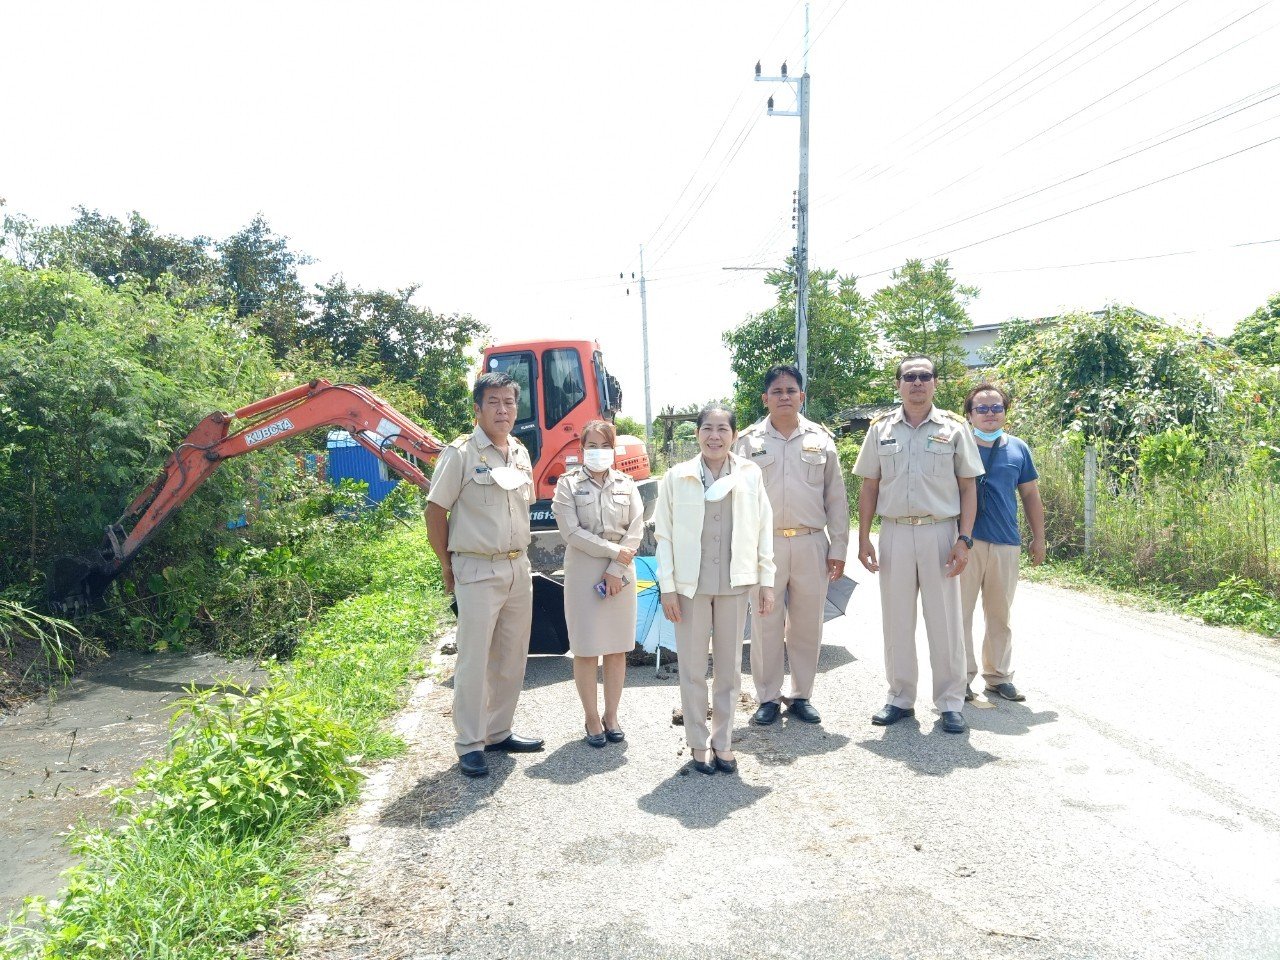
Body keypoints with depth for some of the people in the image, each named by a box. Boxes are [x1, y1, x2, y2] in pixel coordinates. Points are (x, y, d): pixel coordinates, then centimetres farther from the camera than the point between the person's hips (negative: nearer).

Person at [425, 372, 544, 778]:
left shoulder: (521, 453, 10)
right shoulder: (461, 453, -9)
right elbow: (436, 510, -8)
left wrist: (519, 554, 14)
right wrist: (447, 565, -4)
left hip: (519, 568, 7)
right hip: (478, 572, -6)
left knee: (512, 658, 13)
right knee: (474, 661, -1)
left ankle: (498, 732, 27)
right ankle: (469, 745, 11)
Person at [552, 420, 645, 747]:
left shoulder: (626, 484, 7)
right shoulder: (569, 484, -1)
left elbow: (636, 530, 0)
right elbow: (571, 532, -10)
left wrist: (616, 569, -10)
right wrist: (614, 551, -12)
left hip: (620, 574, 3)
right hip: (583, 572, -3)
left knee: (617, 649, 8)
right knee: (585, 650, 2)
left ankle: (611, 715, 21)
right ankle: (592, 718, 15)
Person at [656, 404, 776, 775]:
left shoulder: (750, 474, 2)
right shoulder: (677, 477, -2)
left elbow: (764, 530, 4)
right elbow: (664, 535, -1)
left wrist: (767, 581, 2)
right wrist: (667, 588, -5)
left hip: (734, 584, 1)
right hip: (690, 585, -1)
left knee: (729, 667, 10)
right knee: (693, 668, 7)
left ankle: (723, 741, 25)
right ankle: (698, 743, 21)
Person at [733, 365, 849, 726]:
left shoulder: (821, 439, 7)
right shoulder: (748, 441, 4)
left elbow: (836, 498, 7)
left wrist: (838, 548, 3)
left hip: (811, 544, 1)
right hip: (764, 544, -1)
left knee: (807, 625, 8)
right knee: (766, 625, 5)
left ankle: (801, 696, 23)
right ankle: (768, 698, 18)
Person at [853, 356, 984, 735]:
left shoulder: (953, 429, 2)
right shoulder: (881, 430, 7)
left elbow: (968, 487, 2)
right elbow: (869, 487, 9)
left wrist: (964, 539, -8)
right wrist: (863, 538, 2)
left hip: (940, 533, -2)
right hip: (895, 533, 2)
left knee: (945, 621, 3)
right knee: (896, 619, 9)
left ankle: (950, 702, 15)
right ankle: (900, 698, 21)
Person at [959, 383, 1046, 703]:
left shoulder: (1018, 449, 9)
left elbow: (1031, 495, 16)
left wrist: (1039, 539, 13)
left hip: (1006, 543, 4)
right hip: (965, 541, -3)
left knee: (1000, 614, 12)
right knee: (960, 611, -1)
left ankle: (999, 676, 24)